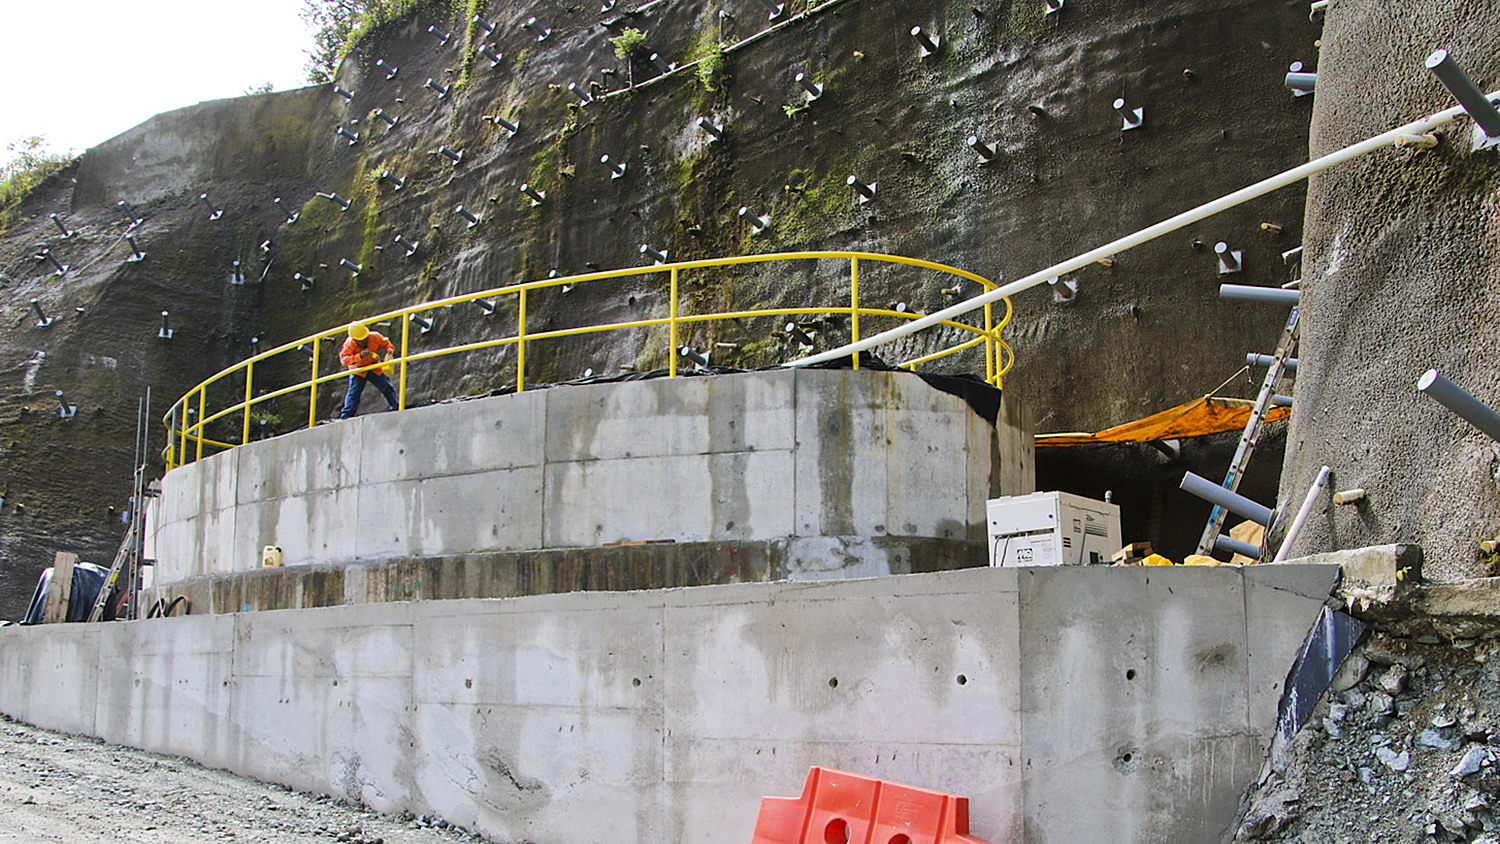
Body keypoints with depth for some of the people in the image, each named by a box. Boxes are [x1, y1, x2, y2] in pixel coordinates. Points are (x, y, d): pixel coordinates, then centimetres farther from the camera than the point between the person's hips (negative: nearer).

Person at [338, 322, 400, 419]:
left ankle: (397, 407, 15)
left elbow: (387, 344, -5)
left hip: (375, 369, 2)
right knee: (354, 392, -10)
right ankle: (346, 416, -4)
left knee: (387, 388, 1)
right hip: (358, 370, -2)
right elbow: (343, 360, -35)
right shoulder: (349, 344, -26)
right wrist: (360, 356, -46)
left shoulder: (375, 337, -22)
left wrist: (389, 351, -29)